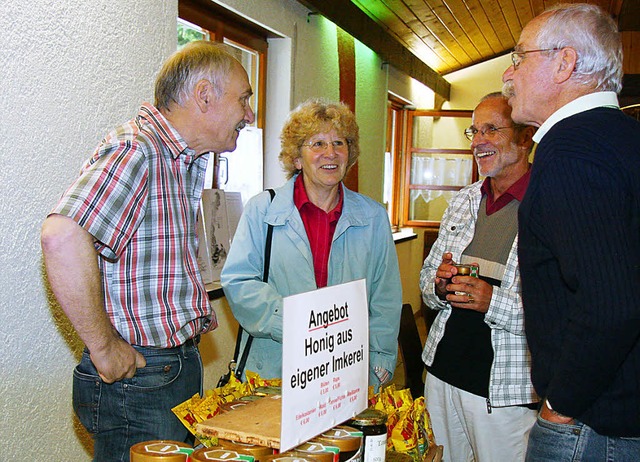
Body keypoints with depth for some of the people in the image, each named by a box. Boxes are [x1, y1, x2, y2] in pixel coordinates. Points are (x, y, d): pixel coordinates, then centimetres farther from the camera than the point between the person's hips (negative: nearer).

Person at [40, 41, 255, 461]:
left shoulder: (188, 159, 12)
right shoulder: (136, 150, -19)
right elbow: (63, 237, -34)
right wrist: (104, 347, -26)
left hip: (180, 363, 9)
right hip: (138, 376, -9)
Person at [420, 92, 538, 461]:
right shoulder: (464, 201, 9)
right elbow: (428, 275, 16)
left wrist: (495, 301, -27)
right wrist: (439, 284, -7)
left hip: (506, 391, -6)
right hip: (442, 372, 6)